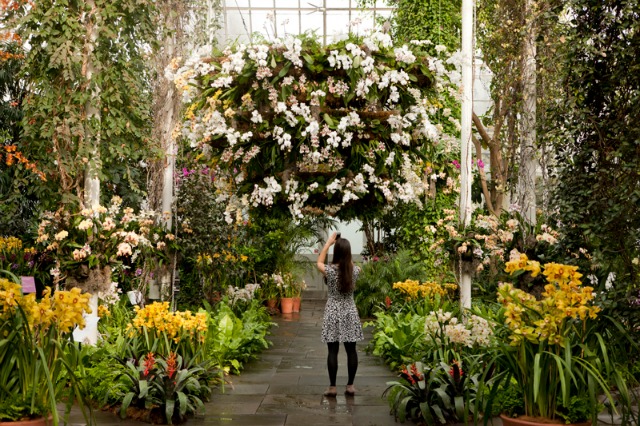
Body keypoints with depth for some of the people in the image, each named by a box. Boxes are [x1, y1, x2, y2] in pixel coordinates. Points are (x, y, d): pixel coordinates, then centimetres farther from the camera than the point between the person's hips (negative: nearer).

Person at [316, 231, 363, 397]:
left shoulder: (330, 270, -13)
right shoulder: (355, 271, -6)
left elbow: (319, 262, 11)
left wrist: (328, 243, 13)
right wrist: (344, 246, 18)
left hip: (333, 314, -2)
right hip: (350, 314, 2)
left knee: (333, 351, 2)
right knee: (351, 350, 8)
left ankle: (332, 387, 6)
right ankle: (350, 386, 13)